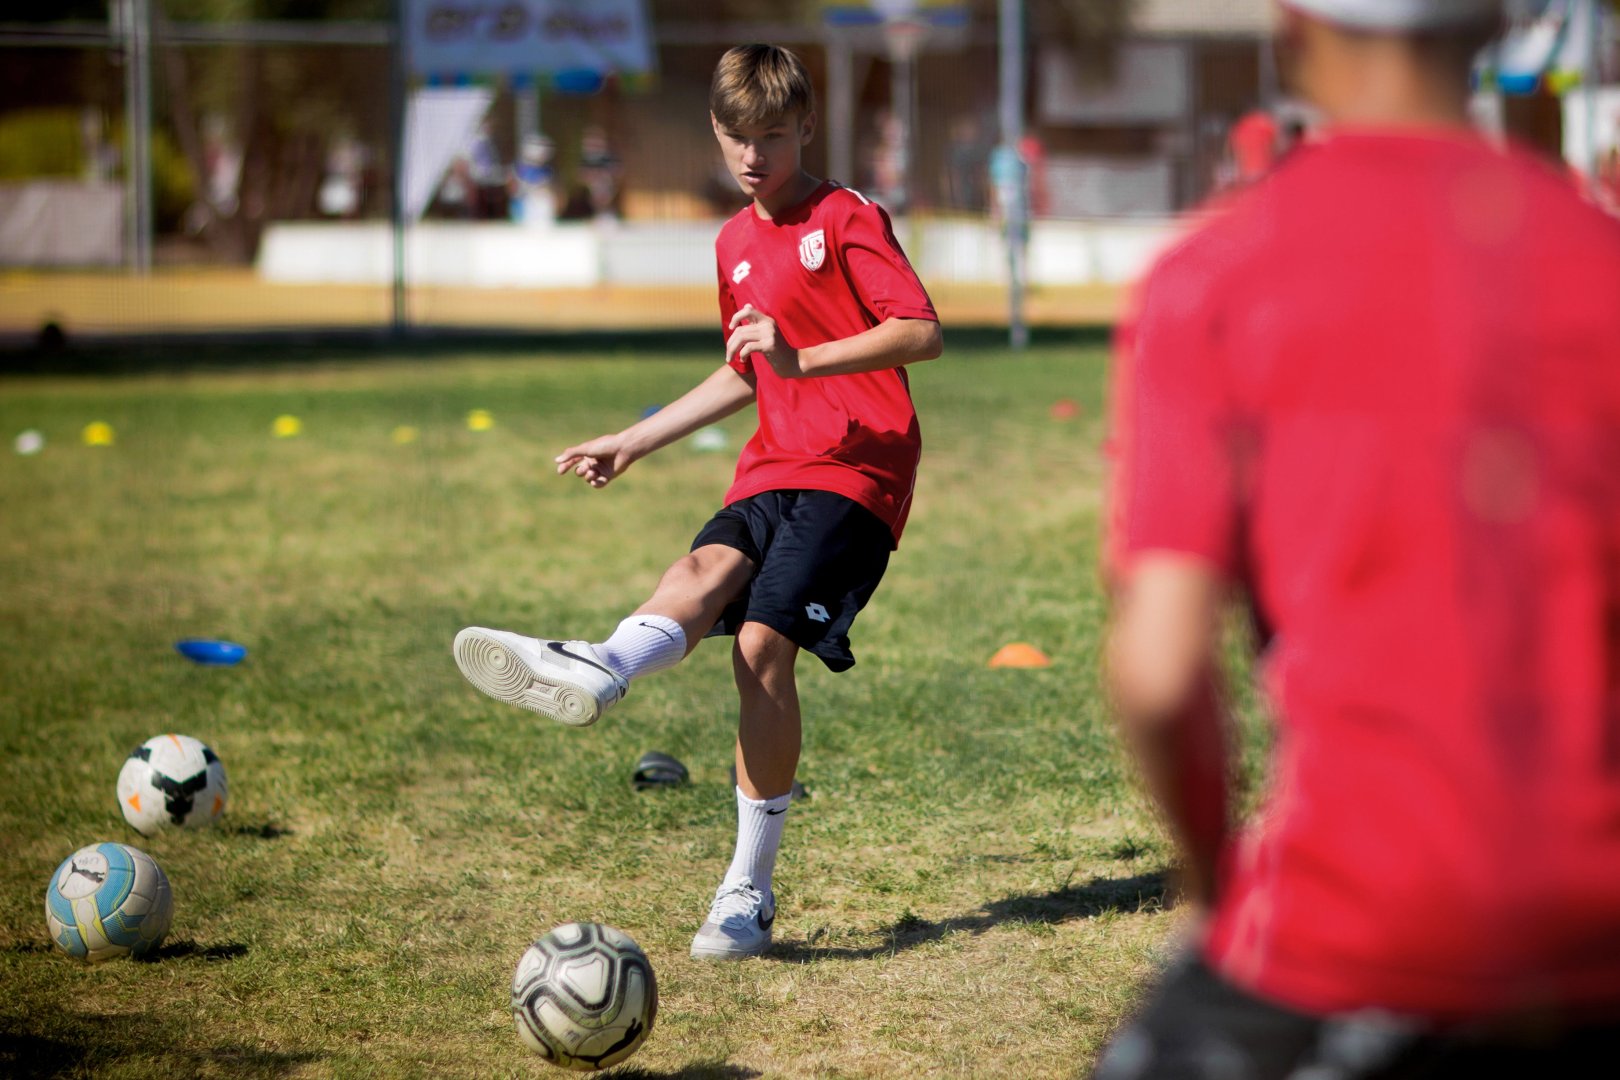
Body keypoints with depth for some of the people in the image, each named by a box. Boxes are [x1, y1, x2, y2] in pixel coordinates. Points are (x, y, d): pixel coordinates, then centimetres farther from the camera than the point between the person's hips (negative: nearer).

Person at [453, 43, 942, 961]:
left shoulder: (849, 220, -3)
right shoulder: (737, 242, 20)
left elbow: (923, 333, -15)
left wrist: (803, 358, -25)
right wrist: (634, 444, 30)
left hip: (856, 473, -6)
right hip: (772, 471, 6)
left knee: (764, 641, -22)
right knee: (707, 569, -26)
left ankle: (750, 889, -17)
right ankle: (596, 673, -59)